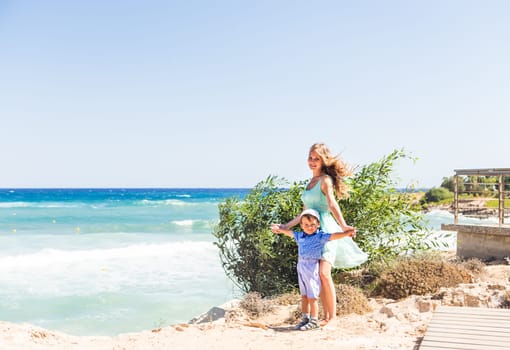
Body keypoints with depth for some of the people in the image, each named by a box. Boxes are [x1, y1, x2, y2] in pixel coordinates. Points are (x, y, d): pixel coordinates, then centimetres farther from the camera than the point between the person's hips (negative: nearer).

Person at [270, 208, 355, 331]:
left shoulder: (320, 236, -7)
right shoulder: (300, 236, 12)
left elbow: (333, 236, -19)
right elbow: (289, 232, 30)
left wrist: (346, 233, -33)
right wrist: (279, 229, 42)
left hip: (312, 268, -6)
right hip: (301, 267, 7)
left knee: (312, 297, -2)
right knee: (304, 296, 14)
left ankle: (314, 321, 8)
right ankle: (305, 318, 23)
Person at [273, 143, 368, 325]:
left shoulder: (325, 180, -5)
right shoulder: (310, 182, 18)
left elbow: (332, 204, -22)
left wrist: (342, 225, -37)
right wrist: (287, 226, 29)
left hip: (326, 229, -8)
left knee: (324, 273, -16)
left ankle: (333, 316, -8)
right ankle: (326, 316, 10)